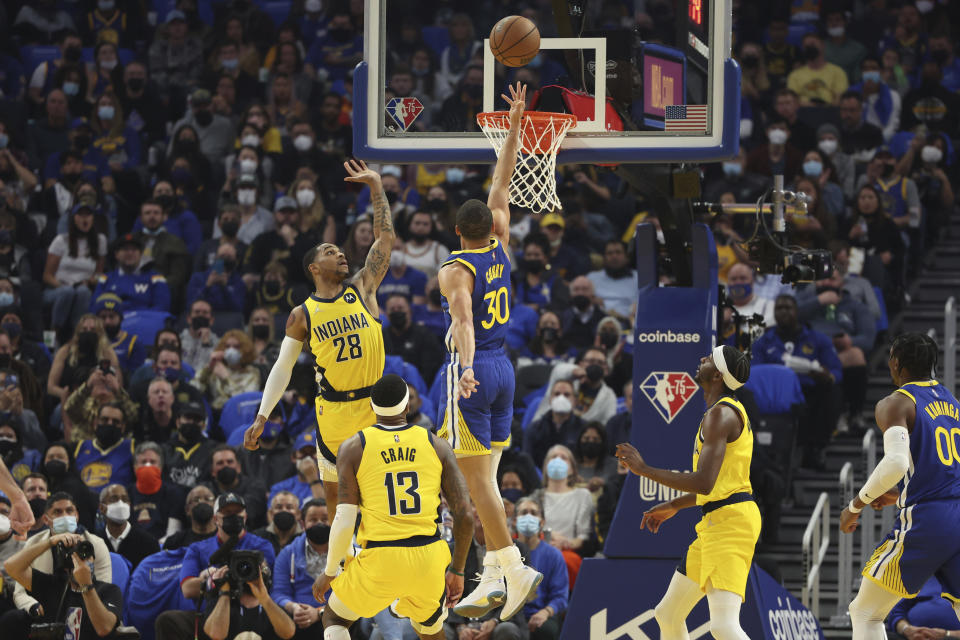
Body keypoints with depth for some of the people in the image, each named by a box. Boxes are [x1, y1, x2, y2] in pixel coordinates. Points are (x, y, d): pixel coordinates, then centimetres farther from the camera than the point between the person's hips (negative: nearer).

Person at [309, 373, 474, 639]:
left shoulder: (353, 449, 0)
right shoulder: (437, 446, 5)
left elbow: (345, 520, -5)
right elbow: (465, 515, 1)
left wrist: (329, 573, 9)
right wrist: (457, 571, 13)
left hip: (381, 560, -2)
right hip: (429, 558, 2)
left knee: (334, 617, 23)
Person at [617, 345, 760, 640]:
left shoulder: (721, 414, -15)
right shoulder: (729, 411, 18)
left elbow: (704, 483, -24)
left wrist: (644, 469, -16)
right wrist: (674, 506, 33)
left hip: (730, 520, -11)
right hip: (716, 521, 11)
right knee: (668, 615, 18)